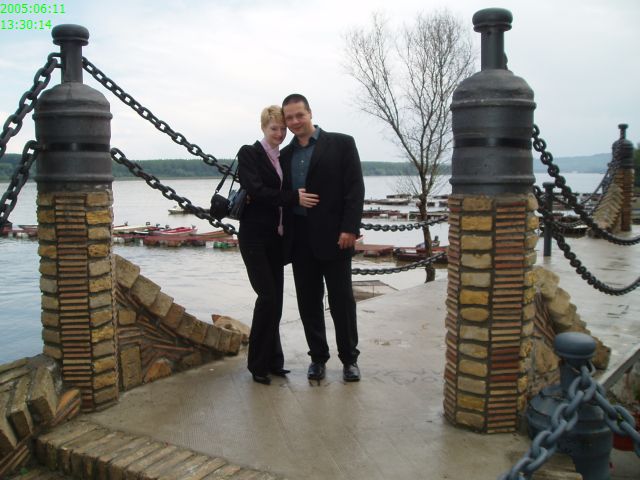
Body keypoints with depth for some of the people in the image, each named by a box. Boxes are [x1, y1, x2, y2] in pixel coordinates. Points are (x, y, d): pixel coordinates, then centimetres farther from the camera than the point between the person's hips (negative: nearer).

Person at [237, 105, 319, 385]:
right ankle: (258, 363, 5)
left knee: (275, 299, 8)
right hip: (255, 237, -6)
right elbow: (256, 190, -18)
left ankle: (272, 361, 19)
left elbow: (280, 193, 15)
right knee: (268, 297, -10)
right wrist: (294, 197, -21)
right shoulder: (249, 153, -5)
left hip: (276, 237, 6)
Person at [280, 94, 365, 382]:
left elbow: (355, 188, -7)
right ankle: (318, 357, 22)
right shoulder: (285, 155, 14)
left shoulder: (341, 143, 0)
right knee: (308, 301, 8)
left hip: (334, 235, -4)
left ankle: (349, 358, 18)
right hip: (299, 238, 4)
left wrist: (350, 228, -15)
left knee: (341, 299, 3)